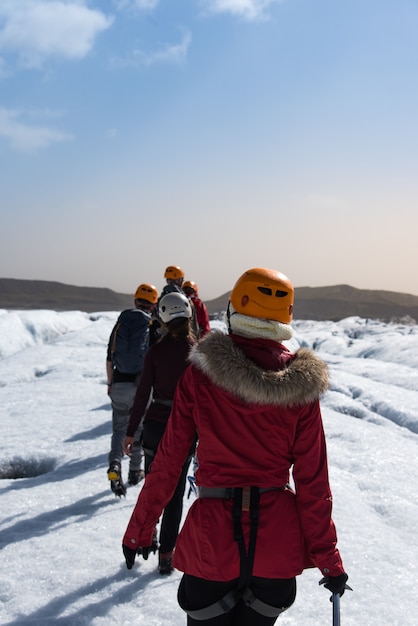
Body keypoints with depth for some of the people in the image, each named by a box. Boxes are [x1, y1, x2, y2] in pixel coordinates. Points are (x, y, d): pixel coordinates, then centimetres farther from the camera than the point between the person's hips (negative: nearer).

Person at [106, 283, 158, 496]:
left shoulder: (121, 322, 3)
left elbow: (110, 357, 5)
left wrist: (110, 383, 14)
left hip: (120, 383, 1)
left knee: (119, 427, 10)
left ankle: (115, 463, -13)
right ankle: (135, 470, 24)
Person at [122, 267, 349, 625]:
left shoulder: (199, 375, -11)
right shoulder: (301, 384, -8)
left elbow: (168, 462, -6)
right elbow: (312, 479, -5)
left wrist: (138, 531, 7)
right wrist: (328, 558, 5)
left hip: (212, 537, -1)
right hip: (278, 539, 2)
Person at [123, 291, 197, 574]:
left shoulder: (156, 351, -6)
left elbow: (143, 393, -5)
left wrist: (131, 431, 2)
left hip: (155, 425, 0)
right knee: (175, 492, 9)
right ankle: (166, 553, 13)